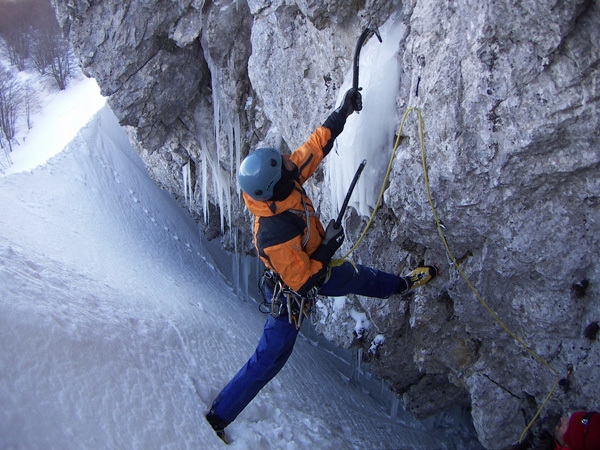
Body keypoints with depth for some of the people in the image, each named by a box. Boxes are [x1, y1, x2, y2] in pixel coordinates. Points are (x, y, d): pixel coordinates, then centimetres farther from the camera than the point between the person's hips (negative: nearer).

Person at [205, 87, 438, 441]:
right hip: (292, 293, -7)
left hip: (313, 268, 8)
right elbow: (304, 283, -33)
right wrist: (328, 248, -25)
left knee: (359, 276, 27)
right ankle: (218, 417, 23)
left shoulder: (284, 184, -22)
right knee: (270, 359, 6)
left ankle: (402, 285, 60)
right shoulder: (275, 234, -44)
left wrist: (342, 113, -10)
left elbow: (316, 146, -9)